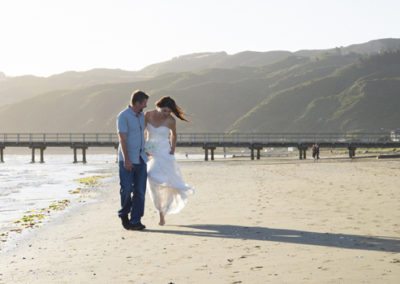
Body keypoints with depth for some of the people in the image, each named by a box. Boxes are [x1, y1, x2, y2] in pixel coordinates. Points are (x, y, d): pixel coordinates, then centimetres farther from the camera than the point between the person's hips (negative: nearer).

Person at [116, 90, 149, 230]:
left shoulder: (141, 116, 12)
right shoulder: (123, 116, -10)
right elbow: (122, 139, -15)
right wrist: (126, 159, -21)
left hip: (141, 159, 6)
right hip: (127, 160, -6)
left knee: (140, 191, 1)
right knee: (126, 189, -4)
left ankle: (135, 220, 5)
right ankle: (124, 214, 19)